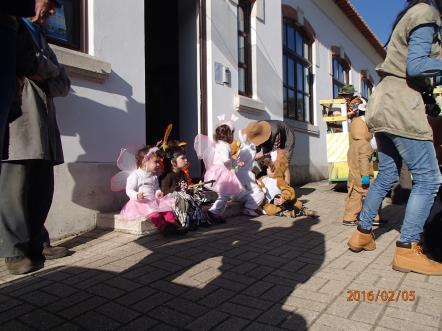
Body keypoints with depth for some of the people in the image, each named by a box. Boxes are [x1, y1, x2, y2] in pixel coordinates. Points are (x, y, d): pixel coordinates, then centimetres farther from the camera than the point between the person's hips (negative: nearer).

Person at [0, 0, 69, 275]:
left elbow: (64, 84, 22)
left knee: (42, 186, 2)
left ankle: (37, 243, 9)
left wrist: (40, 77, 4)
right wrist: (48, 69, 5)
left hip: (42, 121, 7)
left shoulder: (41, 38, 32)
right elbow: (25, 61, -11)